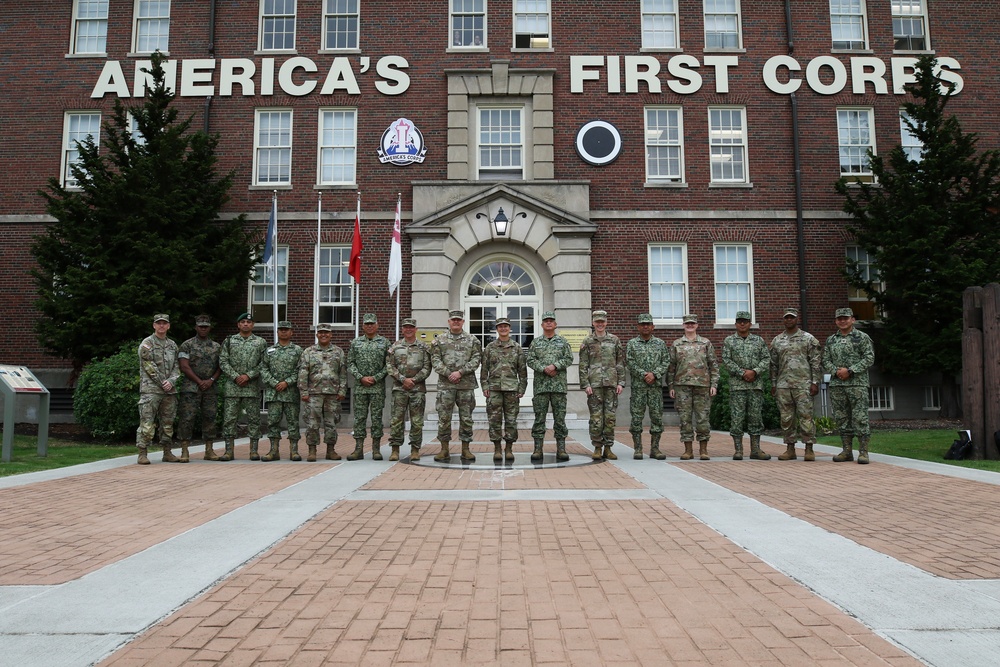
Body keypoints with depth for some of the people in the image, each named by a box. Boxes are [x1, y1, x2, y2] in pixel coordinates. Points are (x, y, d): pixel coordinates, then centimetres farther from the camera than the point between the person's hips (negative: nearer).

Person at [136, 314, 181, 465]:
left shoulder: (172, 345, 16)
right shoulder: (147, 343, -1)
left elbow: (176, 366, 11)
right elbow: (149, 366, -9)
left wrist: (171, 381, -7)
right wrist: (162, 382, -12)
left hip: (169, 390, 6)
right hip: (150, 389, -5)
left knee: (167, 423, 10)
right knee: (147, 423, -9)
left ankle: (167, 453, 16)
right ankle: (143, 454, -5)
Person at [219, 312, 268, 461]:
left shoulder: (260, 342, 7)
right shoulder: (229, 341, 9)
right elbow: (223, 361, 2)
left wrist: (248, 375, -11)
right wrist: (235, 376, -10)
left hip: (253, 386, 0)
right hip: (232, 386, 1)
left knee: (253, 418, 2)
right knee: (229, 418, -1)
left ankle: (254, 450, 8)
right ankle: (229, 451, 5)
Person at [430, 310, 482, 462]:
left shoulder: (473, 340, 8)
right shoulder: (439, 340, 9)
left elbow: (476, 359, -1)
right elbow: (435, 360, 1)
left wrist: (460, 372, -12)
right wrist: (448, 374, -12)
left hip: (467, 385, 0)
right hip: (445, 385, 0)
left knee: (466, 418, 4)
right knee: (444, 417, 1)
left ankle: (465, 450, 12)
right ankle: (444, 450, 10)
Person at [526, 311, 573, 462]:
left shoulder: (562, 341, 10)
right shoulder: (535, 342, 10)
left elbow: (569, 358, 1)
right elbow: (530, 360, 2)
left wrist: (555, 366, -14)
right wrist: (544, 369, -12)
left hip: (559, 385, 0)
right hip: (540, 385, 0)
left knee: (560, 417, 1)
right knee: (539, 417, 1)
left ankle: (561, 449, 7)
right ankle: (538, 449, 5)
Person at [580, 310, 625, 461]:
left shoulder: (615, 340, 10)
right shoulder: (587, 342, 5)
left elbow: (620, 363, 9)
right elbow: (583, 365, 2)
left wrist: (621, 382, 1)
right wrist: (585, 384, -7)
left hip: (611, 384, 2)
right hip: (594, 384, -2)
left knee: (610, 417, 3)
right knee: (596, 417, -2)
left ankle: (608, 448, 12)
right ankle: (597, 448, 6)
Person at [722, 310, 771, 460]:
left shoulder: (759, 340, 11)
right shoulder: (729, 341, 6)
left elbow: (766, 359, 4)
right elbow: (726, 360, -3)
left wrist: (755, 371, -12)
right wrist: (742, 373, -12)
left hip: (756, 384, 2)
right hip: (737, 385, -2)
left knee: (756, 416, 4)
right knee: (737, 417, -3)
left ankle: (755, 450, 10)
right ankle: (738, 450, 3)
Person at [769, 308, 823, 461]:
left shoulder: (808, 339, 3)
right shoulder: (776, 341, 13)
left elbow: (816, 362, 0)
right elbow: (773, 364, 15)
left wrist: (815, 382, -7)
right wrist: (773, 384, 9)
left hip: (803, 384, -3)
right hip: (783, 385, 4)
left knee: (805, 416, -5)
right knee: (786, 418, 5)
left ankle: (809, 448, 2)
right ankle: (790, 448, 12)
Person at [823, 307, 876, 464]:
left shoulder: (862, 337, 2)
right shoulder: (831, 340, 14)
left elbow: (869, 358, -6)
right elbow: (826, 361, 11)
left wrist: (849, 371, -14)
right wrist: (836, 371, -8)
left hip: (857, 384, -4)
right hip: (836, 385, 5)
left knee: (860, 418, -6)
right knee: (841, 418, 6)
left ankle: (863, 452, -1)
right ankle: (847, 451, 13)